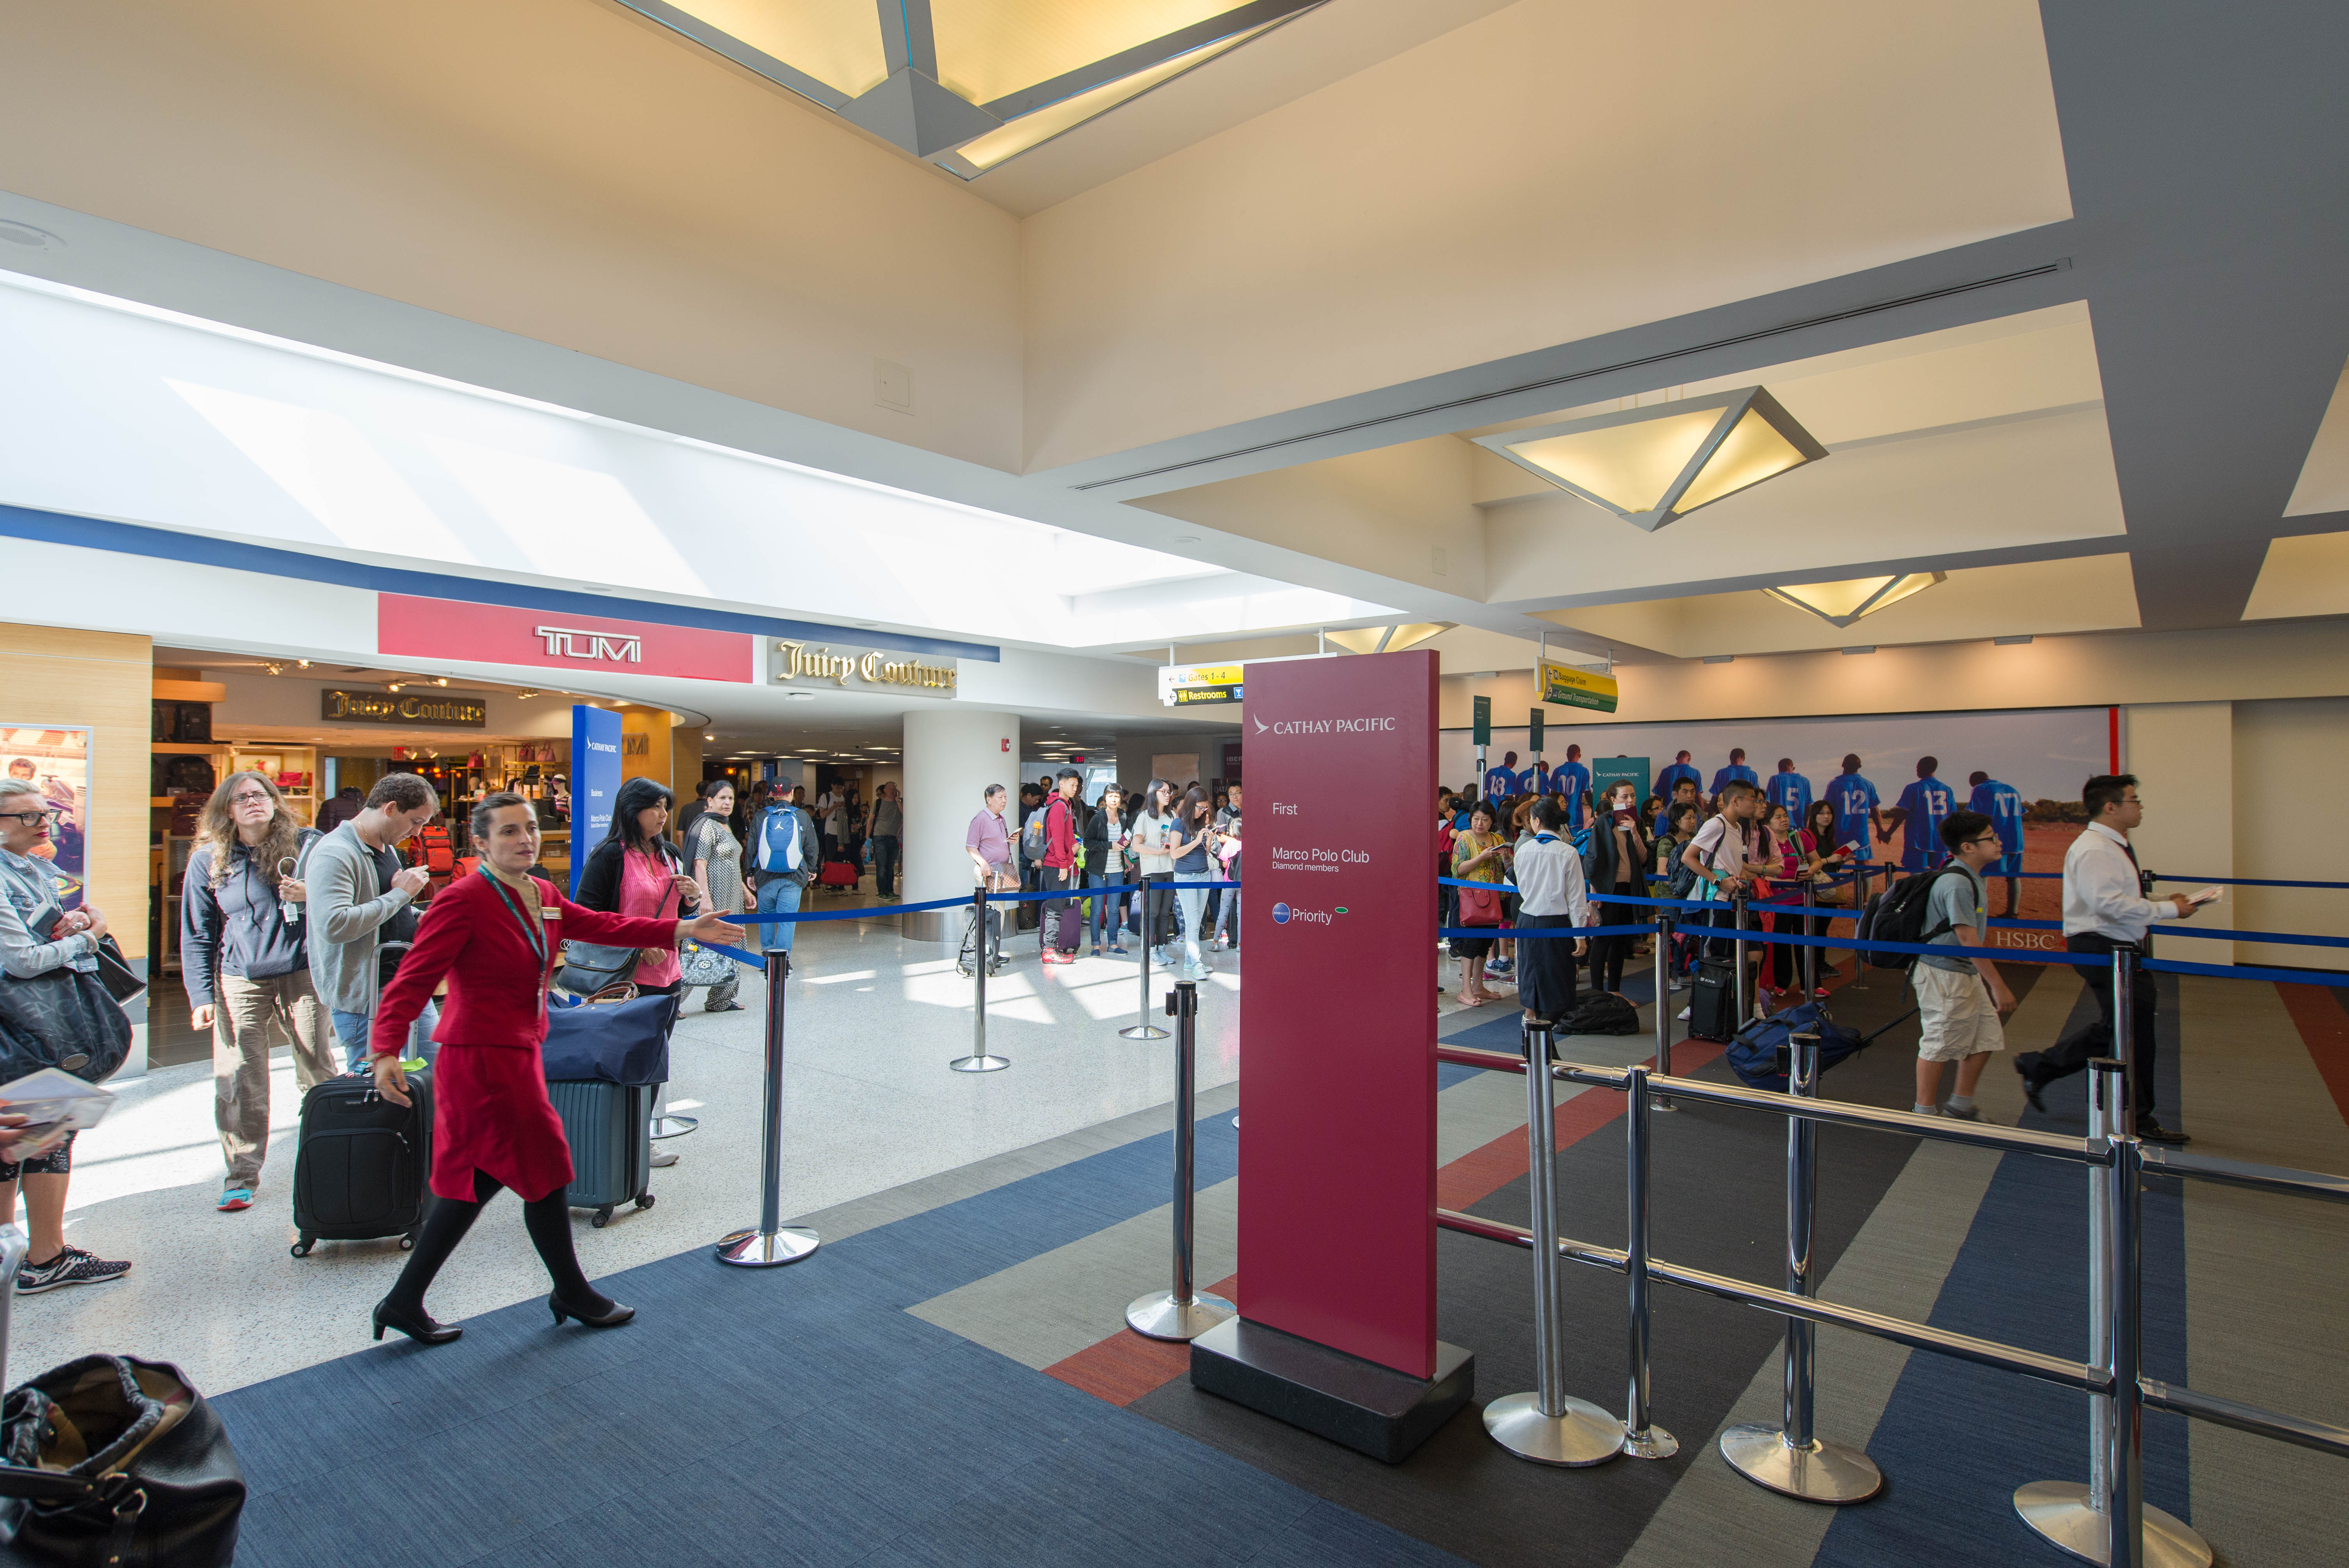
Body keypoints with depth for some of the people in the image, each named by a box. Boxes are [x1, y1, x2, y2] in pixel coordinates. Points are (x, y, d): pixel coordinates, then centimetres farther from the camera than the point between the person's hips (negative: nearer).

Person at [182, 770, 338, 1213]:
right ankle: (242, 1173, 14)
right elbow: (197, 936, 7)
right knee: (239, 1081, 0)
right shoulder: (209, 861, 5)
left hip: (302, 975, -1)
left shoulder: (304, 846, 2)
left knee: (319, 1071, 5)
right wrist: (201, 997, 1)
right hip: (239, 981, 1)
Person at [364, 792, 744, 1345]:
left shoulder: (542, 895, 8)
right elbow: (413, 978, -21)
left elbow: (602, 925, 9)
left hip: (516, 1056, 9)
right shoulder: (462, 901, -18)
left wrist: (683, 930, 4)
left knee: (475, 1182, 17)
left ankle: (404, 1302, 31)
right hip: (484, 1061, -9)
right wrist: (387, 1052, -31)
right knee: (544, 1175, 5)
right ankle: (572, 1294, 26)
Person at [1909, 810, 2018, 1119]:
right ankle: (1925, 1112, 12)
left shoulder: (1970, 878, 12)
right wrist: (1998, 986, -22)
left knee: (1986, 1038, 15)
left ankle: (1961, 1105, 29)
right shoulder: (1956, 883, -21)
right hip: (1944, 974, -10)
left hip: (1967, 974, 10)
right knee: (1939, 1044, 0)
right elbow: (1968, 939, -24)